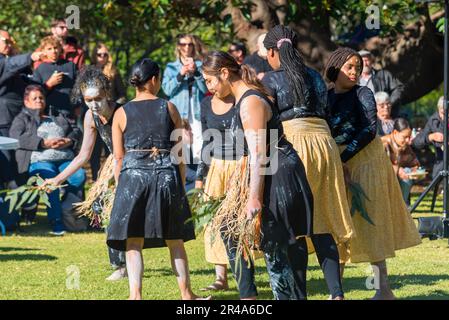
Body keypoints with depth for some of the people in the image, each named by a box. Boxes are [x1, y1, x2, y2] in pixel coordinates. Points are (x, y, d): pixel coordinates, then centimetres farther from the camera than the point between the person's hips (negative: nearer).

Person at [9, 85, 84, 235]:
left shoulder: (58, 118, 33)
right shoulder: (22, 119, 20)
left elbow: (76, 131, 24)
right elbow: (16, 137, 0)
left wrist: (69, 141, -2)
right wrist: (44, 143, -9)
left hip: (65, 159, 4)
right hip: (39, 160, -4)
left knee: (79, 176, -29)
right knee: (50, 178, -37)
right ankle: (56, 222, -38)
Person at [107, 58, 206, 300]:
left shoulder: (121, 114, 3)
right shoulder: (169, 108, 4)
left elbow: (119, 157, 3)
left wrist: (120, 186, 12)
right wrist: (181, 184, 15)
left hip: (133, 175, -1)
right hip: (166, 175, 1)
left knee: (133, 241, 1)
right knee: (174, 240, 13)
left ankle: (135, 294, -10)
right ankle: (186, 293, 18)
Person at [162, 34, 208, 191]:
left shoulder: (200, 65, 12)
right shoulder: (171, 67, 12)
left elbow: (205, 88, 2)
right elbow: (167, 89, -1)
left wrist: (196, 72, -11)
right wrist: (181, 75, -12)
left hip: (197, 114, 0)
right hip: (179, 115, 0)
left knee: (199, 150, -10)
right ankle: (182, 186, -1)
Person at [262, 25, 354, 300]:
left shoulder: (272, 79, 2)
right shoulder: (315, 76, 16)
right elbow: (326, 113, 14)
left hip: (292, 144, -5)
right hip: (325, 143, 5)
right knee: (323, 223, 6)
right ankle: (336, 292, -4)